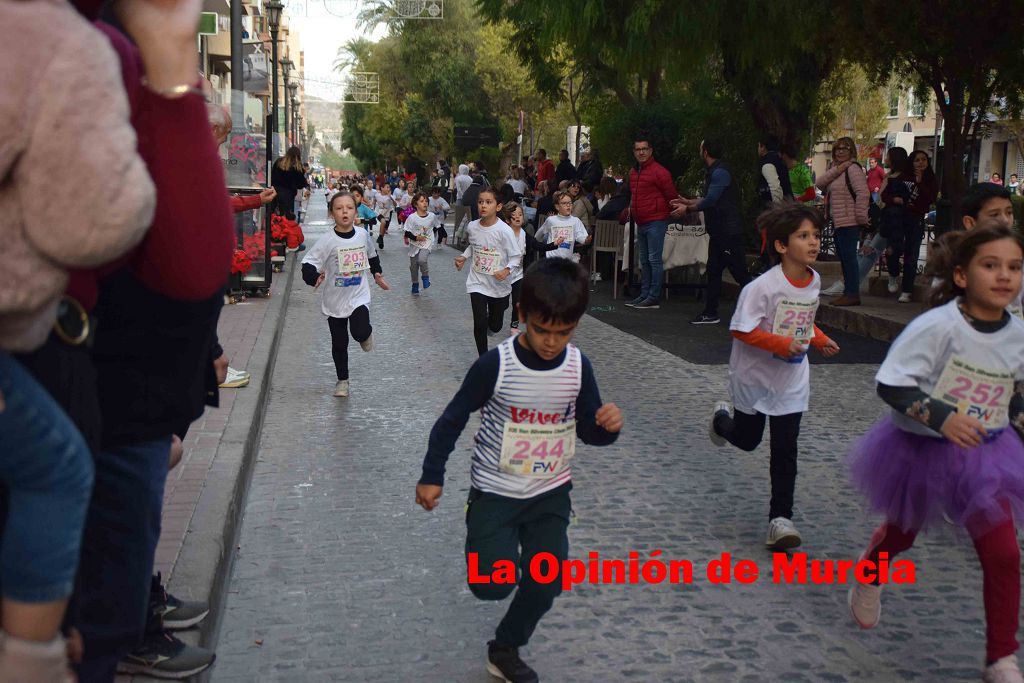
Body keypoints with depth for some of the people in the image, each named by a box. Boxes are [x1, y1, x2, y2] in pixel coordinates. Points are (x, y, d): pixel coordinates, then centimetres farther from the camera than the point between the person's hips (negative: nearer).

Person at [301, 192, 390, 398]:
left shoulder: (362, 234, -5)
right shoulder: (328, 241, -17)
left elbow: (372, 255, 17)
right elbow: (308, 264, -22)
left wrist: (377, 273, 15)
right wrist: (314, 277, -40)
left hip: (359, 296, 1)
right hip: (335, 300, -1)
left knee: (360, 332, -20)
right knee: (339, 344, 8)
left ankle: (366, 333, 18)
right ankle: (342, 380, 29)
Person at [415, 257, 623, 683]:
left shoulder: (578, 367, -9)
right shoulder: (495, 365, -20)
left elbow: (588, 431, 0)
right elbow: (453, 419, -8)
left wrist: (608, 425, -23)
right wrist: (432, 476, -7)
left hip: (551, 493, 3)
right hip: (495, 491, -3)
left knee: (546, 584, 6)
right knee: (493, 586, -7)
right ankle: (482, 538, 28)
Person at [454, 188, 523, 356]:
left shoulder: (504, 230, -19)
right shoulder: (472, 227, -6)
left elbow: (516, 256, -13)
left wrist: (507, 270, -29)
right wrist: (464, 257, 1)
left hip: (498, 285, -1)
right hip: (477, 282, 1)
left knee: (495, 327, 14)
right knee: (480, 324, -10)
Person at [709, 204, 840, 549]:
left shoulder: (814, 281, -2)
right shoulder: (763, 286, -23)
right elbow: (741, 329, -23)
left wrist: (820, 339, 0)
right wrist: (782, 344, -30)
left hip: (792, 380, 4)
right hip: (755, 375, -4)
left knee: (785, 450, -1)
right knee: (747, 440, 17)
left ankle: (780, 517, 7)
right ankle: (721, 418, 51)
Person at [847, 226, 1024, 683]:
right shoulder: (937, 326, -24)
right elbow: (890, 384, -27)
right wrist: (940, 416, -37)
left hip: (985, 456, 3)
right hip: (921, 450, -3)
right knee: (902, 534, 20)